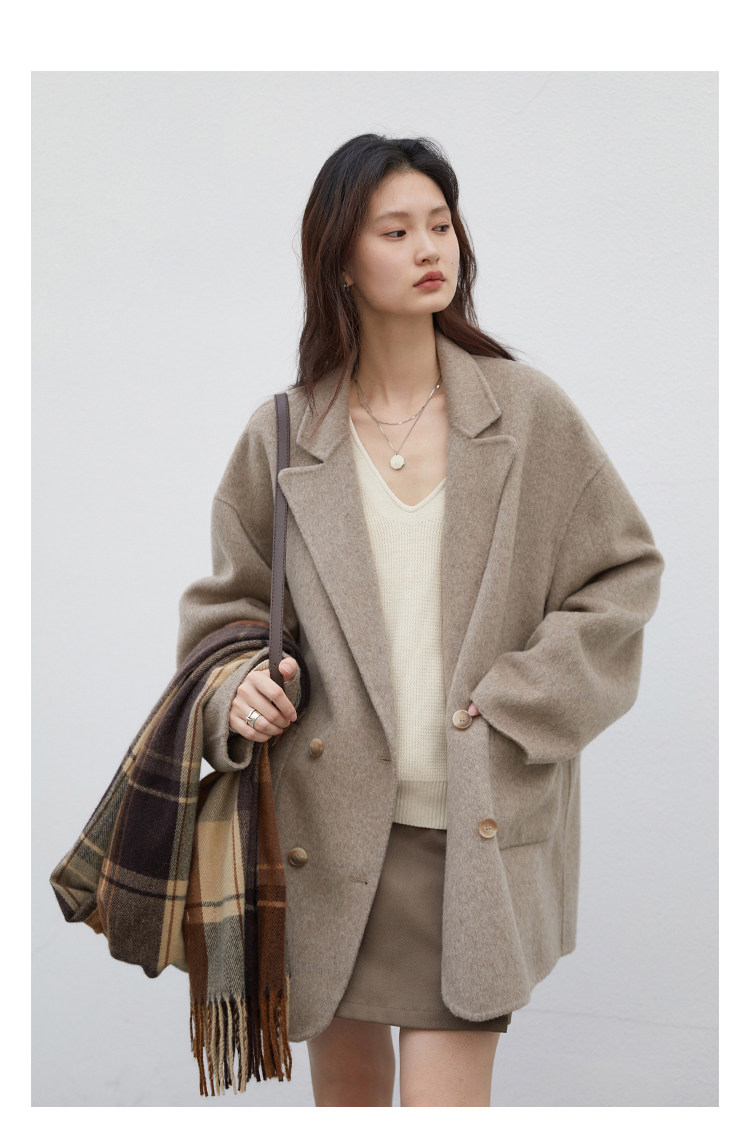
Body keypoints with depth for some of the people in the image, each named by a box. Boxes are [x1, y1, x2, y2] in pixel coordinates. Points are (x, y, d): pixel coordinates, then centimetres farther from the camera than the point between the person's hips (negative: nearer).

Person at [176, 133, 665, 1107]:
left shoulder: (529, 413, 0)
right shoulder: (284, 433, 2)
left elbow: (623, 573, 4)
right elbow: (229, 601, 11)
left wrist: (519, 700, -6)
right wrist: (236, 689, -10)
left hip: (482, 828, -1)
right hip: (330, 819, 2)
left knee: (445, 1093, -5)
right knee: (345, 1088, 17)